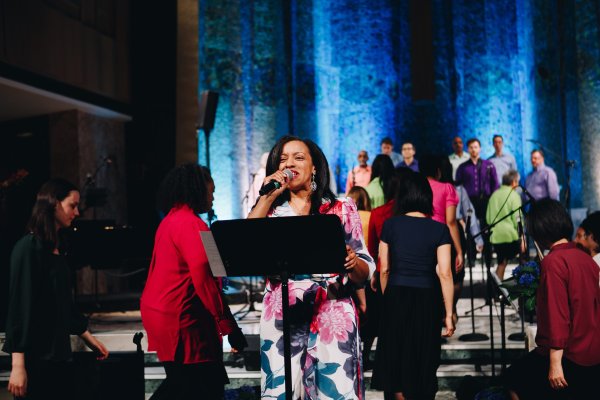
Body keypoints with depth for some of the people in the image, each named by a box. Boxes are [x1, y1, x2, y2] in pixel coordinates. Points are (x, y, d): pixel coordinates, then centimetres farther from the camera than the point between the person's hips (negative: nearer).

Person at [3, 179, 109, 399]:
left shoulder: (58, 248, 13)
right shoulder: (28, 247, -11)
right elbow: (19, 305, -16)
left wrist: (87, 336, 26)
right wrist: (18, 365, -19)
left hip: (58, 354, 8)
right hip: (35, 357, -8)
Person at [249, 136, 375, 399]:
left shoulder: (341, 209, 6)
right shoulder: (271, 210, 10)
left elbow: (365, 273, 4)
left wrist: (353, 263, -18)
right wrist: (267, 197, -7)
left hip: (332, 319, -1)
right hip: (281, 320, 1)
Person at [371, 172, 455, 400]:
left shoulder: (390, 225, -1)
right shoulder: (439, 230, -6)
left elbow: (384, 269, 3)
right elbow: (445, 274, -10)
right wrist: (448, 314, -5)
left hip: (395, 298, 1)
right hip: (426, 300, -1)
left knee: (396, 358, 14)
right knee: (423, 362, 12)